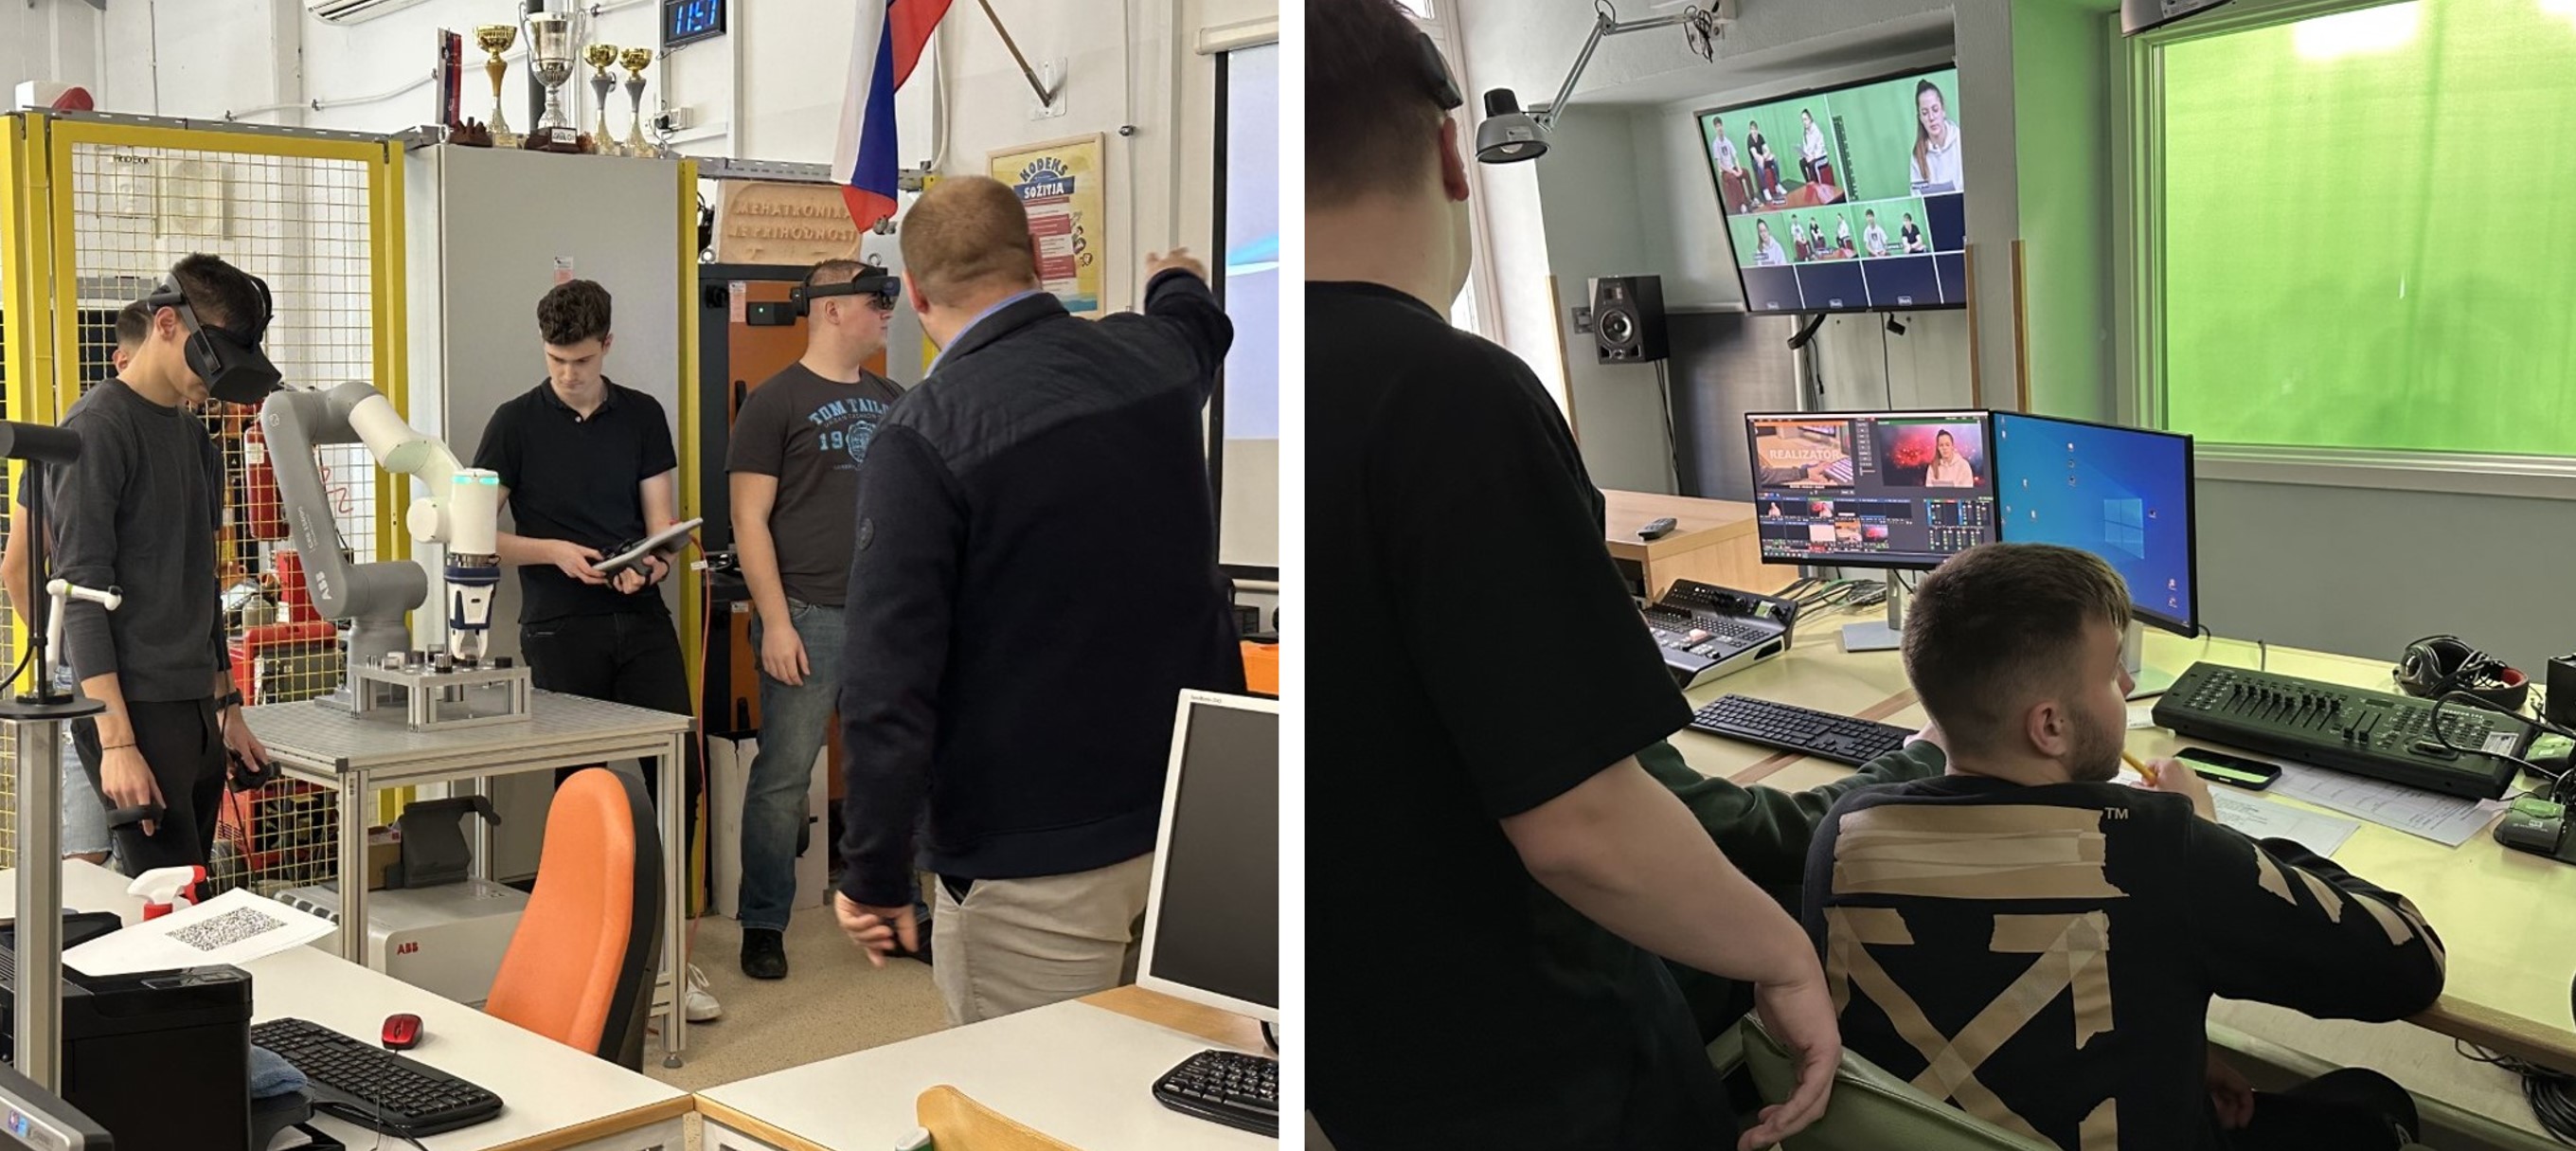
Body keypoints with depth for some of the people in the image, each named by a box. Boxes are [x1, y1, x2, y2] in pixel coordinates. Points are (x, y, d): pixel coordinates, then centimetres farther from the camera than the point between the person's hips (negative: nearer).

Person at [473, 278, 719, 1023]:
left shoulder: (642, 417, 8)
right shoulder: (516, 423, 0)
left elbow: (662, 522, 6)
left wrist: (651, 564, -16)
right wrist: (553, 551, -15)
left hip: (642, 621, 3)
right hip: (560, 630, -2)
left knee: (679, 777, -3)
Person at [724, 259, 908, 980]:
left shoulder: (894, 402, 15)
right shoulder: (777, 401, -2)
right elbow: (750, 521, -6)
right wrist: (775, 623, -13)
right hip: (810, 617, -5)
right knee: (784, 774, -1)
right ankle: (763, 926, 11)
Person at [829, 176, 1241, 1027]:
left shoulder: (922, 437, -15)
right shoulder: (1153, 354, 3)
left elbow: (889, 677, -19)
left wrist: (874, 874, -11)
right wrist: (1177, 279, 55)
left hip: (1033, 865, -6)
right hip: (1196, 828, 6)